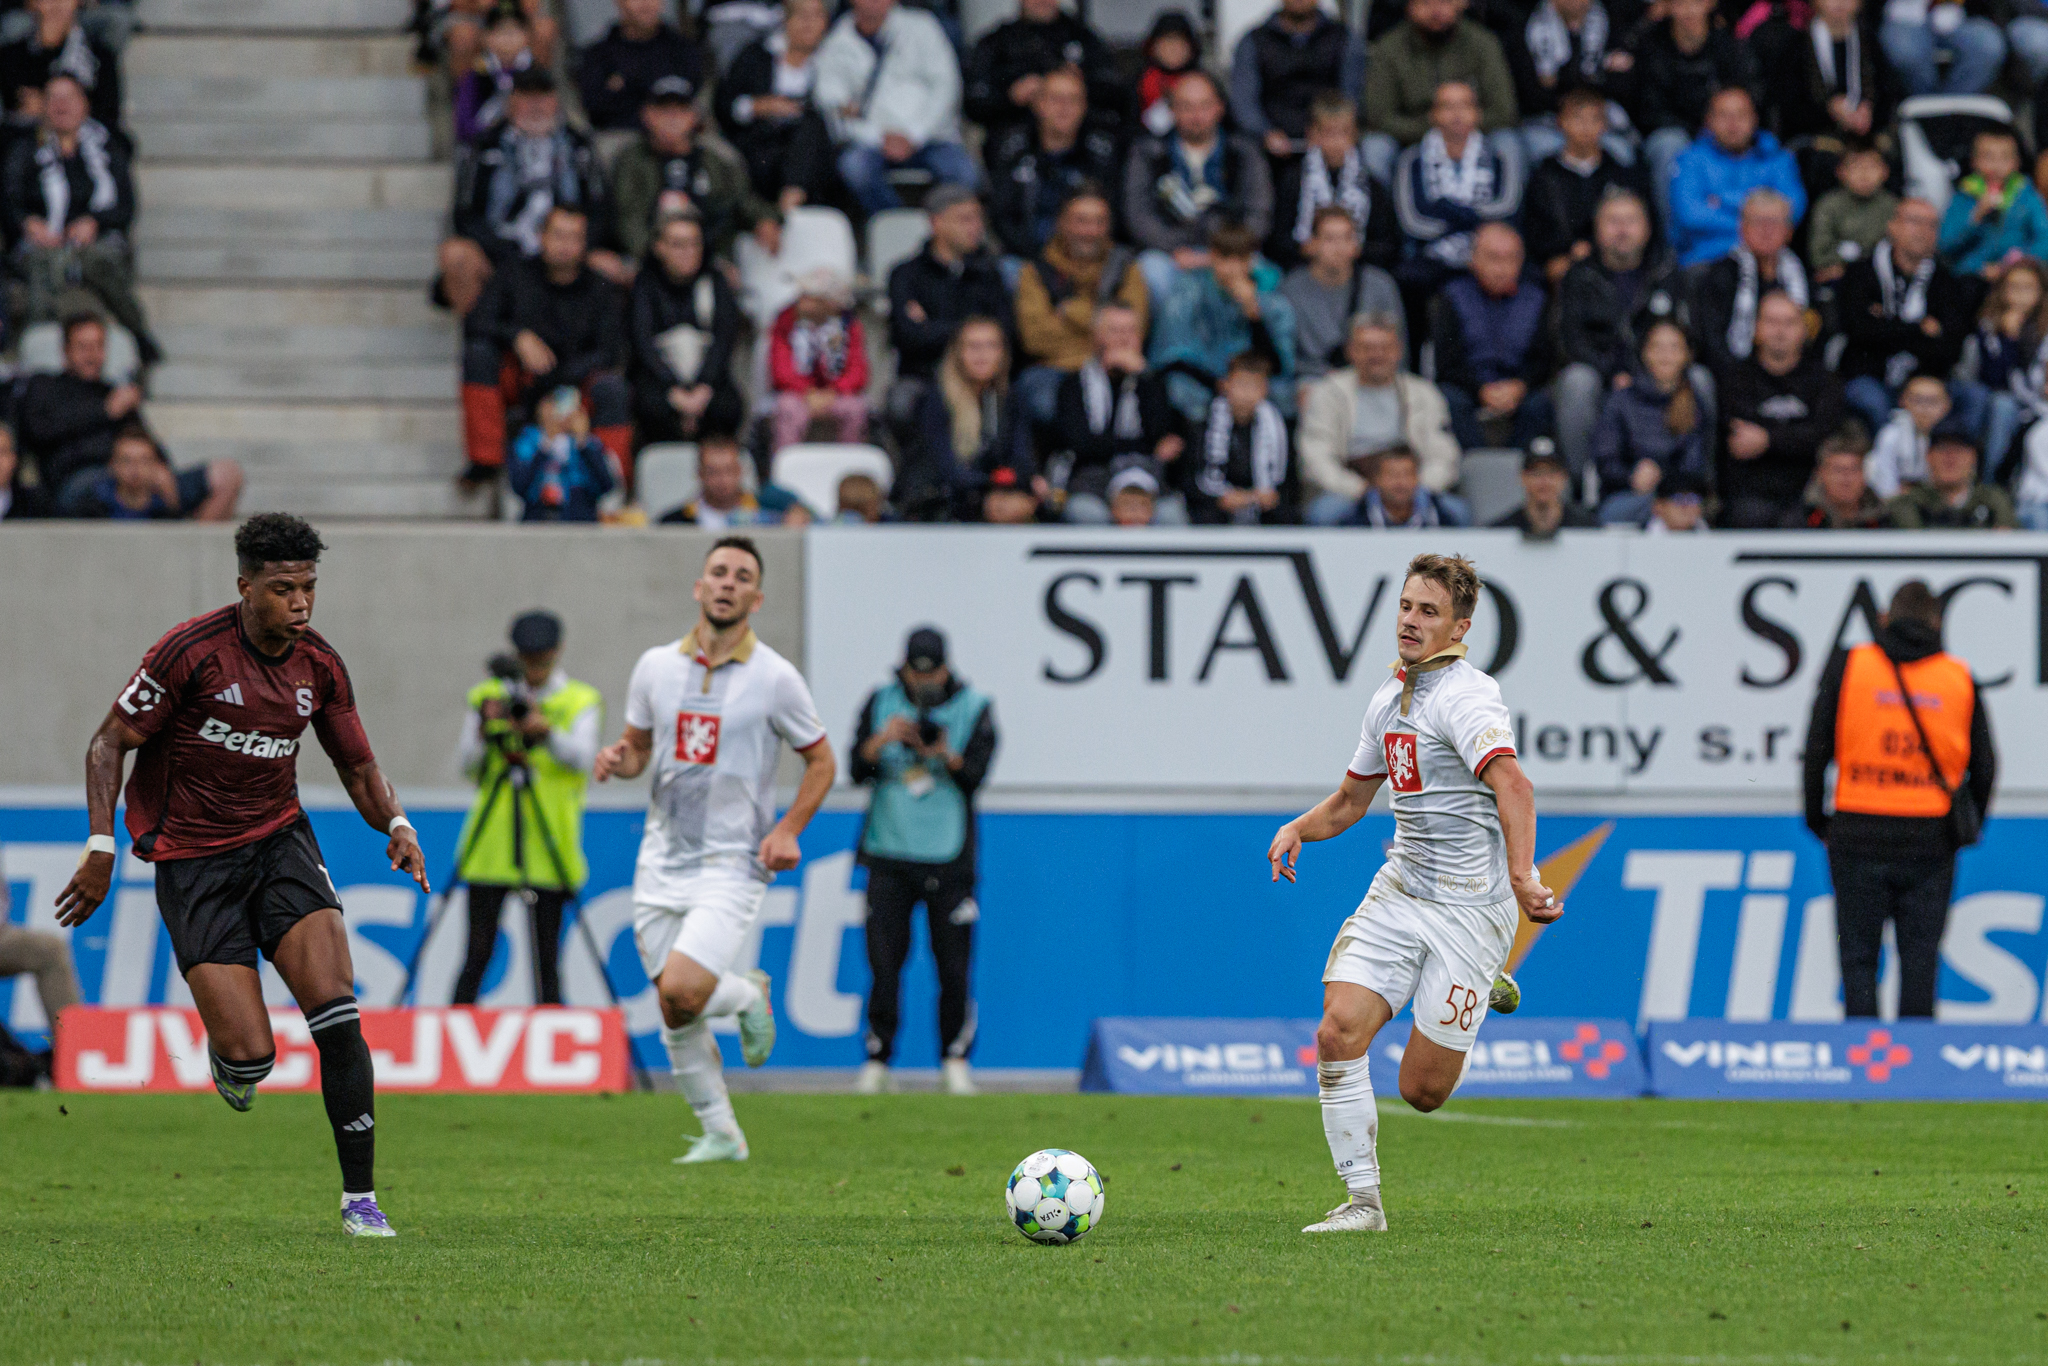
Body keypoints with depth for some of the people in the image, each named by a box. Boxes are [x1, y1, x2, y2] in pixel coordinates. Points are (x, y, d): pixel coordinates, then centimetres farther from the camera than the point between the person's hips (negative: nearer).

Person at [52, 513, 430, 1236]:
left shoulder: (320, 666, 1)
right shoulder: (191, 650, -14)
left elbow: (358, 767, 12)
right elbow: (109, 743, -7)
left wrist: (394, 823, -9)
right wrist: (101, 845, -15)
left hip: (279, 843, 3)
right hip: (192, 864, -3)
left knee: (337, 1015, -18)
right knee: (251, 1057, -12)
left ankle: (360, 1196, -11)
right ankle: (228, 1054, 29)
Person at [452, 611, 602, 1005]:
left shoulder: (582, 702, 8)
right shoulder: (488, 697, 12)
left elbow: (581, 757, -10)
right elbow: (466, 763, 2)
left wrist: (547, 731, -29)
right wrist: (485, 730, -17)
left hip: (550, 851, -1)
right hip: (491, 848, 1)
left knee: (545, 958, -1)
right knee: (478, 954, -3)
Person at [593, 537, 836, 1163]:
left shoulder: (775, 677, -5)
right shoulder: (656, 666, 5)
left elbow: (820, 759, 5)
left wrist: (788, 829, -8)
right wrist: (618, 759, -5)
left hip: (732, 865, -4)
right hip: (662, 862, 4)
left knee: (682, 989, -22)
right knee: (675, 1016, 3)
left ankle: (748, 994, 11)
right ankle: (721, 1134, 19)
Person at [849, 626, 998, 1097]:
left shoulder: (974, 708, 2)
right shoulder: (880, 704, 6)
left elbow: (975, 776, -8)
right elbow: (857, 770, -1)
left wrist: (945, 754, -27)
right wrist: (883, 739, -20)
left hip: (948, 858, -1)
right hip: (889, 854, 1)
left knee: (954, 965, -3)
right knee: (884, 961, -3)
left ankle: (956, 1062, 8)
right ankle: (877, 1062, 4)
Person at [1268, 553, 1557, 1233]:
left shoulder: (1466, 697, -16)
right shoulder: (1390, 699, 11)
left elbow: (1513, 787, -32)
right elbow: (1350, 800, 25)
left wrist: (1521, 878, -47)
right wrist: (1299, 827, 4)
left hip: (1469, 908, -7)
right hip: (1398, 892, 7)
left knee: (1422, 1090, -2)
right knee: (1338, 1031, -14)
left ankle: (1484, 992, 29)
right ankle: (1363, 1201, -3)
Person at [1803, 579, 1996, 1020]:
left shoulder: (1847, 666, 1)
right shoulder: (1960, 679, 5)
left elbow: (1816, 750, -1)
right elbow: (1984, 767, 7)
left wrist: (1815, 818, 10)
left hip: (1859, 836, -1)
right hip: (1930, 842, 1)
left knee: (1859, 957, 4)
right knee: (1920, 960, 6)